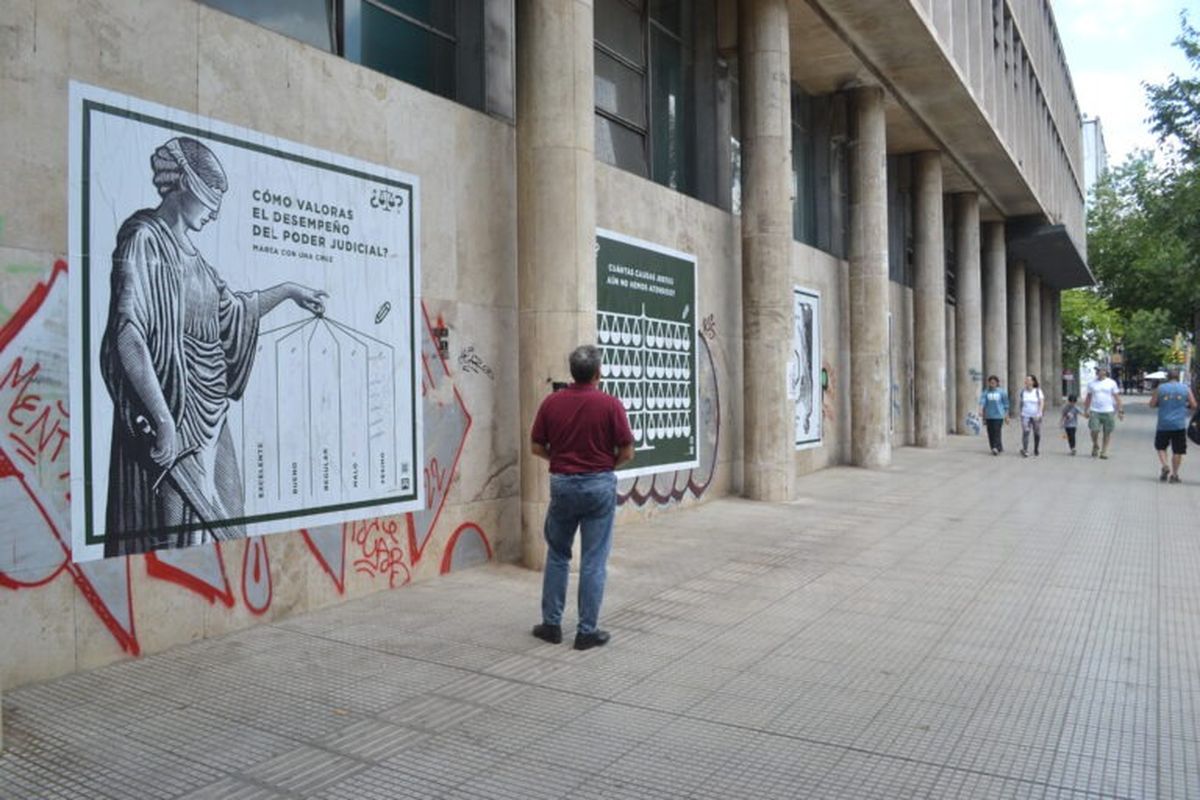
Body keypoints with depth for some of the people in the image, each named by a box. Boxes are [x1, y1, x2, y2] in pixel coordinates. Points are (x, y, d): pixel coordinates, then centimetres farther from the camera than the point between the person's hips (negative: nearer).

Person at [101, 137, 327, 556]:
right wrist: (163, 419, -26)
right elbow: (128, 337, -21)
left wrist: (288, 290, 33)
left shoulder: (187, 249, 14)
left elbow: (231, 310, 30)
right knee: (177, 528, -4)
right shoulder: (143, 242, -11)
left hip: (208, 415, 9)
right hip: (173, 411, -9)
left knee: (213, 523, 11)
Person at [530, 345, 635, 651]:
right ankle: (587, 631, 10)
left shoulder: (552, 402, -3)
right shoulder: (610, 404, -10)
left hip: (561, 483, 3)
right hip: (599, 485, -2)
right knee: (593, 561, 5)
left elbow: (536, 447, 2)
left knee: (557, 556, 17)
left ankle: (551, 624, 21)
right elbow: (627, 453, -8)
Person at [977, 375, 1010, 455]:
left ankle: (996, 448, -18)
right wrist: (981, 410, -20)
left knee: (997, 431, -13)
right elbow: (982, 401, -2)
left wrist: (1006, 416, 7)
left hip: (998, 415, -3)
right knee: (991, 433, 3)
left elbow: (1006, 404, 8)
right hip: (989, 416, 3)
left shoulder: (1001, 392, 3)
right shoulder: (986, 392, 6)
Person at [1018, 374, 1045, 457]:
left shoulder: (1038, 391, -2)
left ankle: (1036, 450, 26)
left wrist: (1039, 413, -18)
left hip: (1036, 416, -1)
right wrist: (1021, 413, 14)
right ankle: (1025, 450, -23)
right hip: (1025, 415, 1)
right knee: (1025, 432, -16)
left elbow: (1042, 403, -7)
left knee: (1037, 433, 7)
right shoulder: (1023, 391, 5)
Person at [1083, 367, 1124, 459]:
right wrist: (1086, 410, 12)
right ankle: (1095, 446, 16)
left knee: (1107, 433, 1)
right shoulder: (1092, 384, 9)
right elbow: (1088, 398, 14)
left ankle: (1104, 451, 10)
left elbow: (1117, 397, 4)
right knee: (1094, 431, -10)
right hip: (1095, 411, 1)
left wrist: (1120, 410, -1)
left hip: (1108, 412, -1)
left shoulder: (1112, 383, 4)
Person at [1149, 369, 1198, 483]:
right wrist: (1185, 406, 21)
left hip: (1164, 424, 0)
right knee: (1177, 451, 6)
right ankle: (1174, 474, 6)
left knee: (1161, 447, 16)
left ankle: (1164, 466, -3)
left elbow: (1152, 404, 1)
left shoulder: (1160, 388, -1)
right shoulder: (1186, 388, 1)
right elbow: (1193, 405, 1)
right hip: (1179, 425, 0)